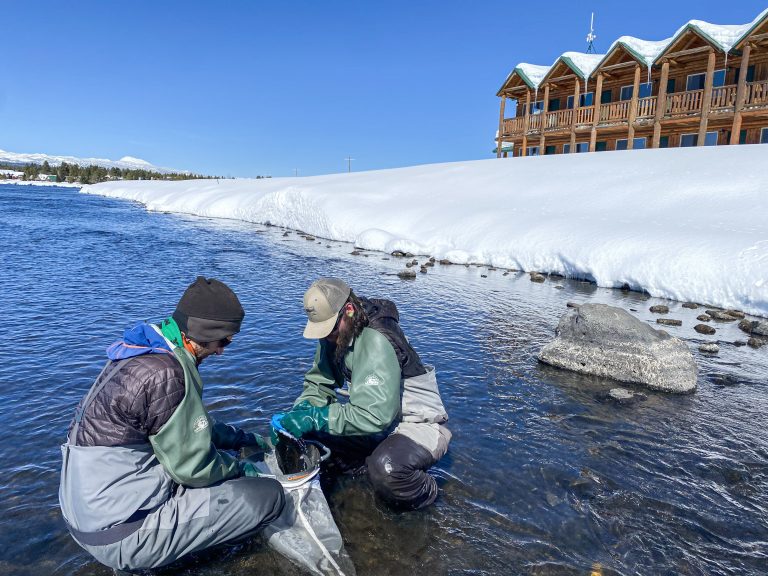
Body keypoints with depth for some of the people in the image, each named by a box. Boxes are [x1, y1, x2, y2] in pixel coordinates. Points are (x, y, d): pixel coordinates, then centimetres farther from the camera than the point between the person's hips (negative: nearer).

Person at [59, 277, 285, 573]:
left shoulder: (144, 352, 5)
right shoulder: (166, 374, -26)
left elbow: (191, 424, 18)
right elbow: (193, 468, -17)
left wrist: (248, 439, 21)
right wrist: (241, 468, 1)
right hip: (121, 535, -10)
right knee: (270, 494, -11)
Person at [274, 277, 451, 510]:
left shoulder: (376, 340, -29)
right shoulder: (335, 334, -3)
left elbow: (375, 415, -34)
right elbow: (318, 384, 2)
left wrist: (315, 418, -32)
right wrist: (297, 414, -17)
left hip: (419, 423, -8)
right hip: (380, 423, 8)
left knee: (387, 469, -37)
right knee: (309, 430, -6)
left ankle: (425, 491, -4)